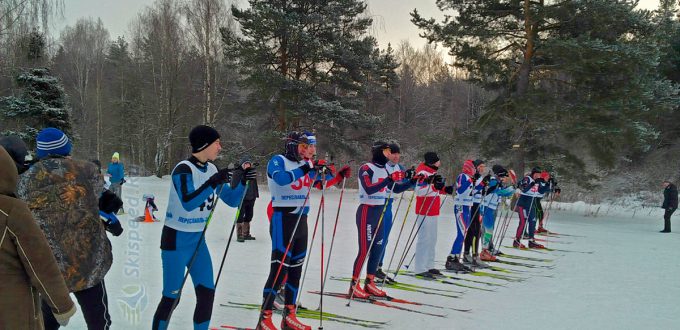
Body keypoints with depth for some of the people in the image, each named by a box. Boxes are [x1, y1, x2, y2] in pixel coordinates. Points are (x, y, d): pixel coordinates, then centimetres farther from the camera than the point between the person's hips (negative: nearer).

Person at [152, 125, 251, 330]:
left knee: (207, 294, 4)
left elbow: (232, 200, 7)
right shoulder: (184, 169, -19)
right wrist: (213, 183, -35)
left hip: (198, 240, 7)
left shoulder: (211, 170, 3)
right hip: (176, 240, -7)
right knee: (171, 298, -3)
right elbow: (188, 203, -32)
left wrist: (243, 182, -9)